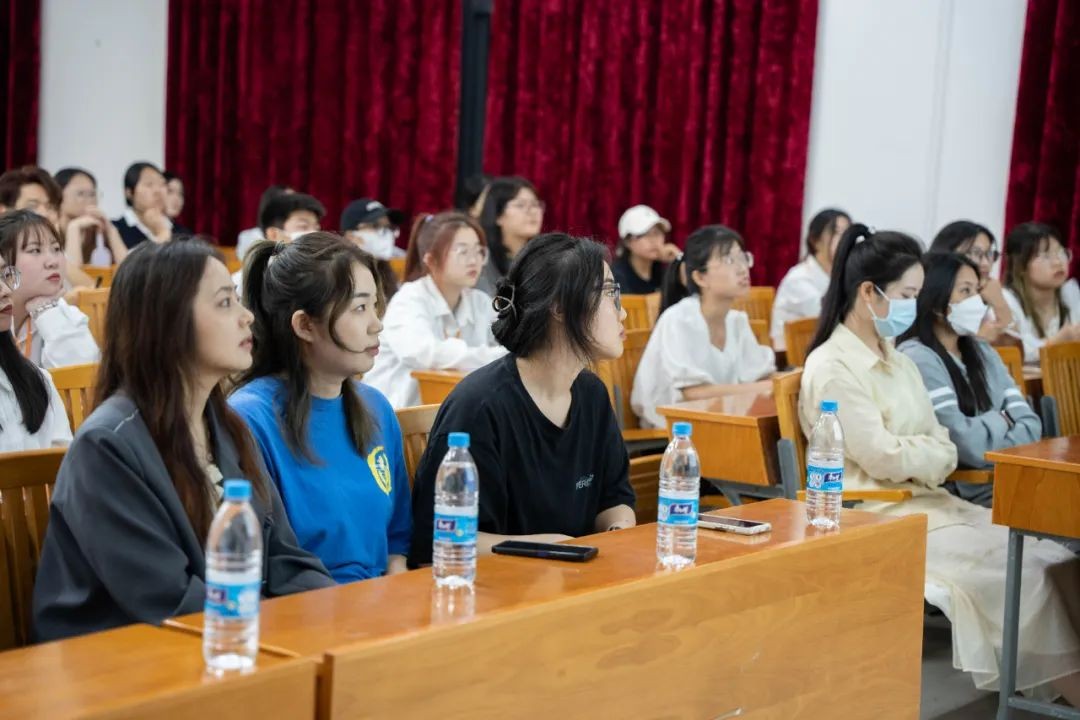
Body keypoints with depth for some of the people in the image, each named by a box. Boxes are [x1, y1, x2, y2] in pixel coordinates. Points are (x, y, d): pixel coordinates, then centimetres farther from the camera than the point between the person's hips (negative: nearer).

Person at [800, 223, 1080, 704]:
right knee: (1021, 564, -18)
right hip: (884, 516, -8)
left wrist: (915, 454, -11)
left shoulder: (897, 360, 15)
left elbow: (942, 448, 11)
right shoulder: (832, 368, -13)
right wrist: (930, 453, 0)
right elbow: (885, 459, -18)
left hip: (929, 500, 8)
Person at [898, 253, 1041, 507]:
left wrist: (991, 452, -11)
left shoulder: (983, 352, 16)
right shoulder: (916, 359, -9)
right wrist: (1003, 419, 2)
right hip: (956, 494, -7)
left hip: (1006, 481, 7)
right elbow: (964, 443, -17)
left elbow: (1030, 424, 7)